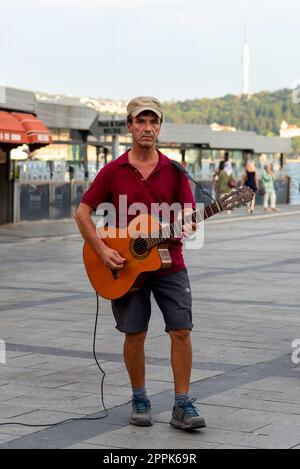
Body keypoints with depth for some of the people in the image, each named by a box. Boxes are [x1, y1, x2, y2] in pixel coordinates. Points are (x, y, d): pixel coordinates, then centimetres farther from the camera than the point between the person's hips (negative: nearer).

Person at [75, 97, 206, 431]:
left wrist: (186, 228, -23)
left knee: (181, 332, -5)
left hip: (170, 264, 1)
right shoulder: (113, 171, 0)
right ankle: (139, 400, 22)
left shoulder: (174, 171, 3)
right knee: (135, 335, 4)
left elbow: (187, 214, 1)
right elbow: (82, 213, 2)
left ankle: (182, 406, 2)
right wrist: (103, 251, -9)